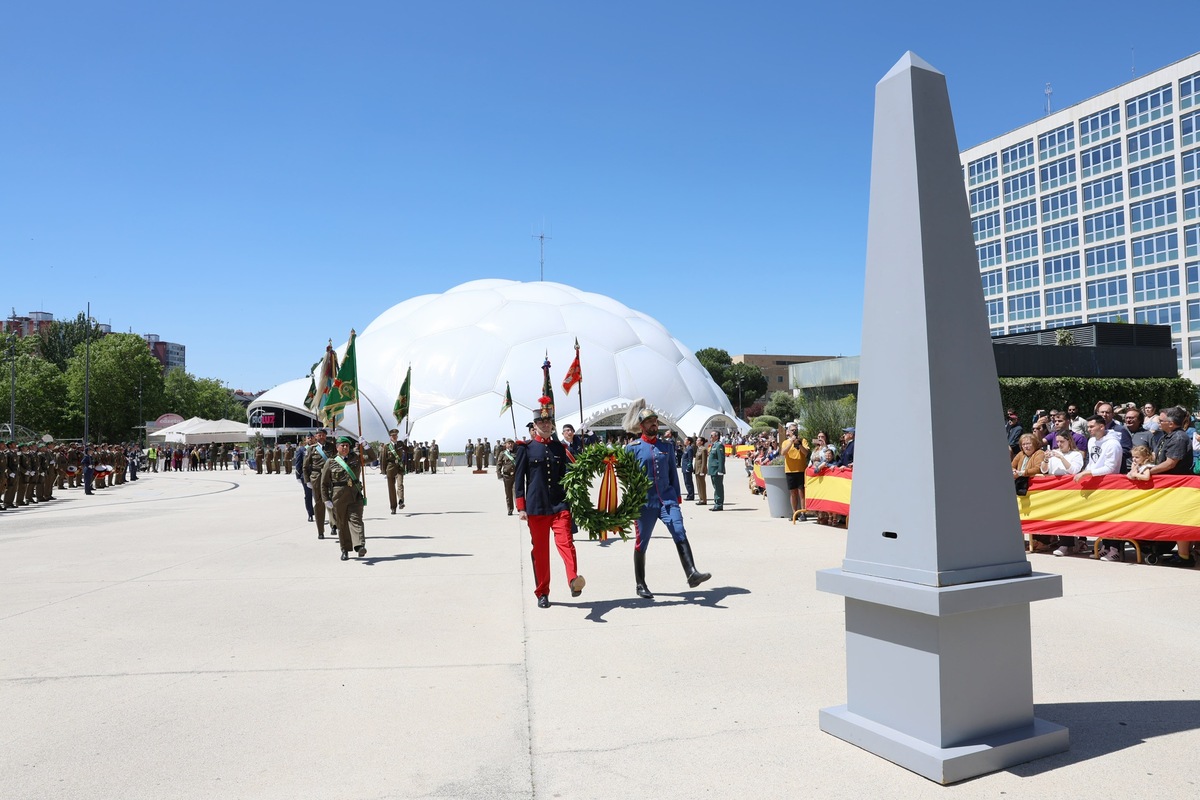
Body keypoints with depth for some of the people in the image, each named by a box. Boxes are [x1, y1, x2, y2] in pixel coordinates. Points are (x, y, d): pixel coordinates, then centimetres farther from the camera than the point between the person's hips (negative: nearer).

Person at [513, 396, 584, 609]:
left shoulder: (560, 447, 9)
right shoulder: (526, 448, 1)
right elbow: (518, 479, 1)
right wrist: (521, 508, -4)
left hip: (560, 505, 1)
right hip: (536, 507, -1)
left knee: (565, 541, -17)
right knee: (540, 550, 6)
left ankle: (573, 580, -33)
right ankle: (542, 593, 16)